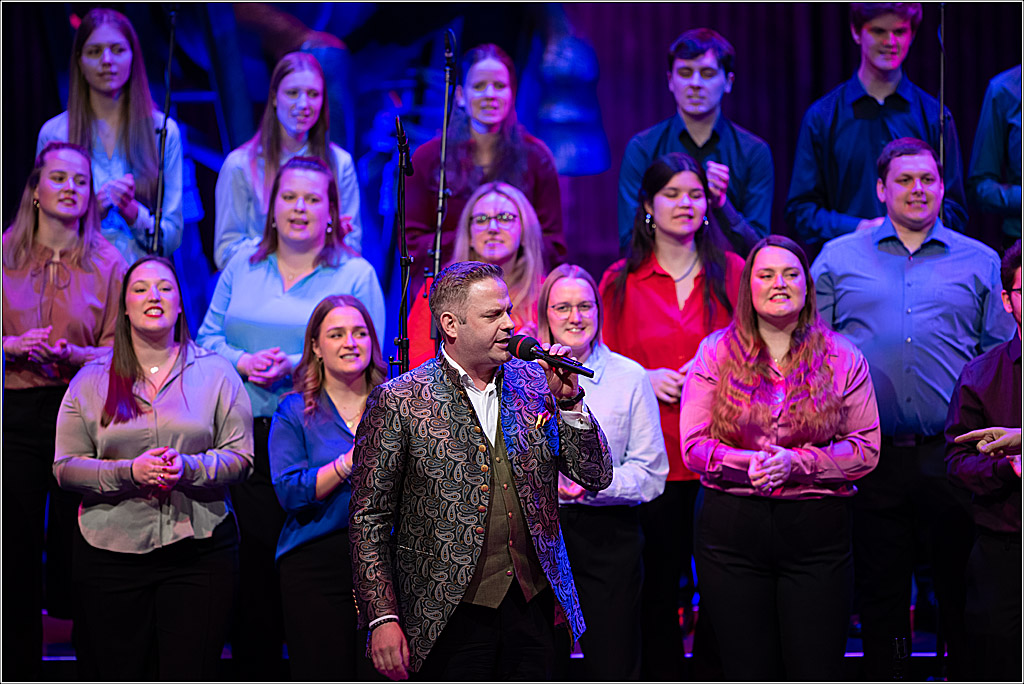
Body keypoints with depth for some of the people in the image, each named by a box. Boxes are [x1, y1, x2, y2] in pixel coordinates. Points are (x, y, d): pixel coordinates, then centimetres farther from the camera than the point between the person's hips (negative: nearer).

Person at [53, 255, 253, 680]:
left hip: (199, 548, 0)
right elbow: (65, 467, 3)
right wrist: (127, 472, -14)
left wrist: (190, 467, -16)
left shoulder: (216, 373, 7)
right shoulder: (92, 380, 7)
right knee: (117, 674, 3)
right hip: (110, 551, 1)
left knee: (191, 674, -5)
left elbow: (240, 457, 4)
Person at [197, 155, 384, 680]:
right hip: (248, 438, 3)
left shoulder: (356, 274, 3)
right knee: (255, 556, 4)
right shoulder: (243, 266, 14)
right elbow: (208, 337, 13)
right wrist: (244, 362, -8)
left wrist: (295, 367, -15)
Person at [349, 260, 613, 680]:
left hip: (533, 602, 4)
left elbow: (597, 478, 8)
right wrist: (382, 618, -10)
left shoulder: (535, 383, 7)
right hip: (451, 611, -4)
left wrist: (568, 401, -6)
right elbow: (369, 519, -4)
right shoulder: (397, 402, -5)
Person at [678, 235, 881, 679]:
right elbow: (694, 446, 1)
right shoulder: (716, 353, 5)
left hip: (816, 530, 0)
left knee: (816, 670, 1)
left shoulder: (842, 358, 5)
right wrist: (748, 463, -17)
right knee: (748, 672, 6)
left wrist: (797, 462, -14)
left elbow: (866, 449, 0)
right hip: (731, 530, 0)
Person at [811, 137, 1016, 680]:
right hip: (870, 460, 0)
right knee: (879, 596, 8)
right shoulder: (838, 258, 10)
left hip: (952, 457, 0)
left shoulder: (980, 262, 11)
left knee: (962, 592, 4)